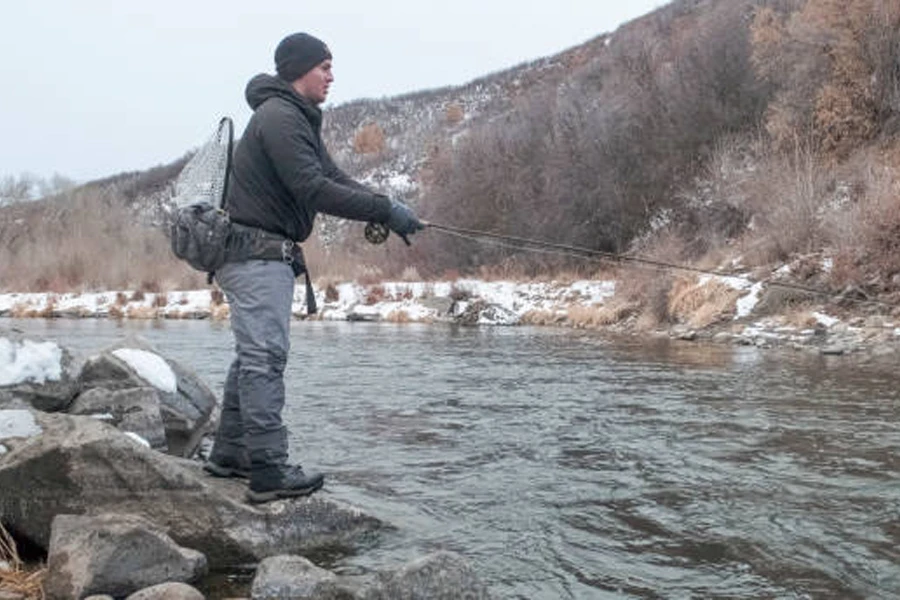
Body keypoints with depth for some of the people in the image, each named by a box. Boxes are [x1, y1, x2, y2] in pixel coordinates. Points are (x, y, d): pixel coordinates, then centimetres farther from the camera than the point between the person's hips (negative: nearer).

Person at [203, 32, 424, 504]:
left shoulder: (299, 120, 20)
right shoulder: (279, 116, -14)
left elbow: (333, 178, 14)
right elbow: (313, 190, -23)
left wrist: (386, 210, -1)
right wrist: (384, 211, -21)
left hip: (267, 253, 11)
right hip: (255, 252, -11)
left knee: (254, 355, 14)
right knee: (265, 356, -12)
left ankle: (230, 452, 23)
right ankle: (270, 472, -10)